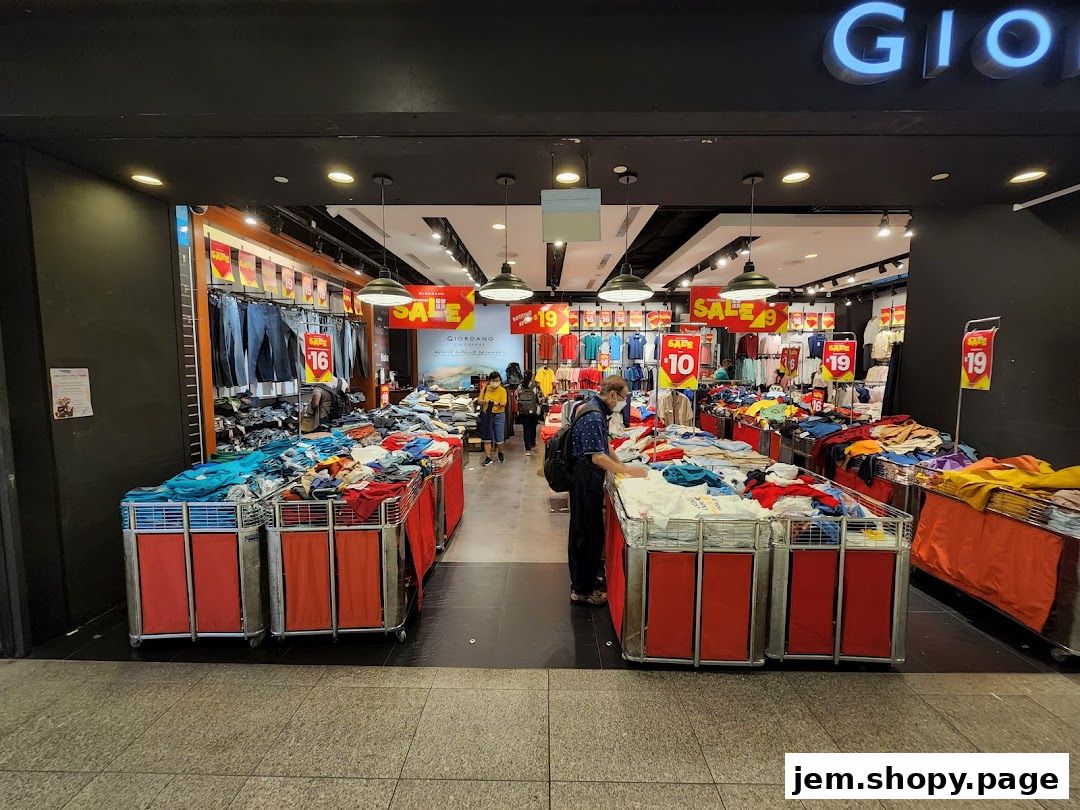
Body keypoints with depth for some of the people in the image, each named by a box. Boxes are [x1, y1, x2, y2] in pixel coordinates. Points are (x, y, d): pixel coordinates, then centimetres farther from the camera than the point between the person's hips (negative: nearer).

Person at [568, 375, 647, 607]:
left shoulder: (595, 410, 11)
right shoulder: (593, 417, -22)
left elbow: (605, 446, 17)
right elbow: (597, 457, -26)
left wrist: (622, 466, 9)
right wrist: (628, 471, -19)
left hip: (586, 478, 11)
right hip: (586, 481, -11)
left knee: (582, 531, 20)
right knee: (590, 534, 0)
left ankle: (580, 581, 35)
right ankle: (582, 591, 13)